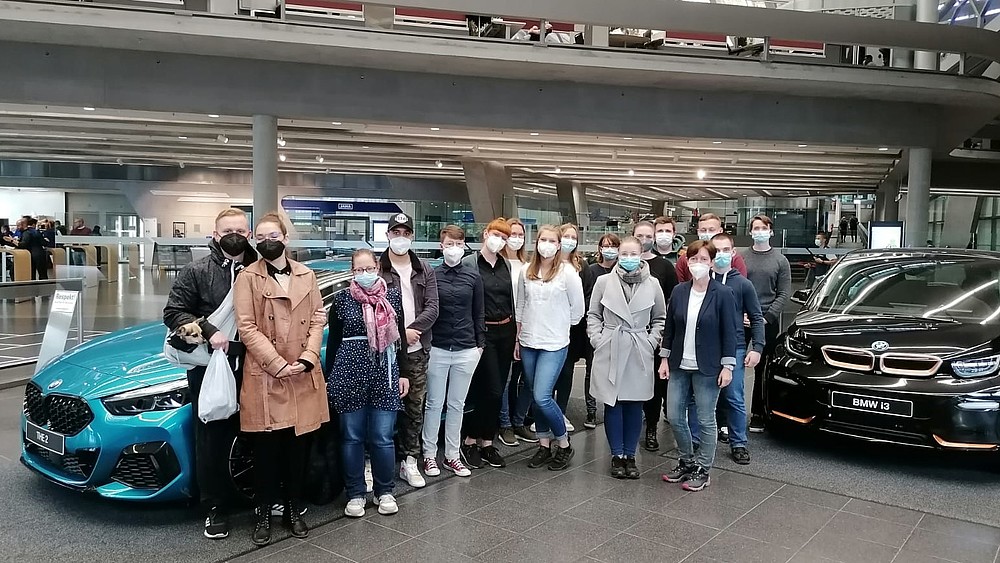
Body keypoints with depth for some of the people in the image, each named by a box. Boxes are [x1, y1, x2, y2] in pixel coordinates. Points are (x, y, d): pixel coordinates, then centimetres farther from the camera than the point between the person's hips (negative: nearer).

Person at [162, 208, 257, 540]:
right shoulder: (197, 271, 1)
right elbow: (173, 312, -1)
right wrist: (208, 332, -15)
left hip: (251, 369, 2)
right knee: (212, 440, 5)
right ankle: (216, 509, 18)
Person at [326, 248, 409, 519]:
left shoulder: (393, 295, 5)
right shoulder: (342, 299, 1)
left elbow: (400, 336, 10)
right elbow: (333, 340, 6)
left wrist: (403, 373, 8)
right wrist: (329, 379, 5)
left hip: (385, 374, 1)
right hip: (349, 373, -1)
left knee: (382, 437, 4)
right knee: (352, 437, 7)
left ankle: (384, 492, 22)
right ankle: (355, 494, 22)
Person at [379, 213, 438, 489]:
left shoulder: (424, 269, 10)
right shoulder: (377, 268, 0)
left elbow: (432, 308, 2)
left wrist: (411, 330, -11)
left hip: (416, 350, 3)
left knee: (415, 407, 8)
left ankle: (409, 461, 19)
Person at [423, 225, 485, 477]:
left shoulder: (473, 275, 2)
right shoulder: (432, 275, -2)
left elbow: (478, 312, 6)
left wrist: (480, 343, 4)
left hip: (466, 350, 2)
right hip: (437, 349, -1)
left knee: (457, 404, 11)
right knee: (434, 404, 7)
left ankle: (452, 455, 23)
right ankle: (429, 454, 19)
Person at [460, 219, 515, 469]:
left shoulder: (506, 265, 11)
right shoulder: (469, 263, -7)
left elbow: (512, 300, 15)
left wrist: (515, 334, 12)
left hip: (506, 331, 6)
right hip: (482, 332, -6)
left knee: (497, 390, 9)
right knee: (491, 390, -6)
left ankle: (487, 441, 20)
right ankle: (471, 441, 10)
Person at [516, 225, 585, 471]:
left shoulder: (567, 273, -7)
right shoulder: (526, 272, 6)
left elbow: (577, 310, 0)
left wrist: (559, 326, 6)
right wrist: (518, 339, 13)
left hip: (554, 344, -5)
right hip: (528, 343, 5)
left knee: (542, 397, -12)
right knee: (536, 398, 10)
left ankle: (564, 445, 7)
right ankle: (544, 445, 25)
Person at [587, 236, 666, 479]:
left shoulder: (652, 284, 1)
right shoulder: (604, 281, 0)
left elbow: (660, 319, 9)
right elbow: (593, 315, 7)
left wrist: (651, 342, -2)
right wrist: (598, 340, -3)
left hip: (639, 354, 0)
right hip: (609, 352, 0)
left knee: (634, 405, 7)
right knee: (613, 404, 5)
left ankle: (630, 455, 20)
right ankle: (617, 455, 18)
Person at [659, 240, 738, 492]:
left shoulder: (722, 294, -7)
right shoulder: (679, 292, 3)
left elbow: (729, 333, -6)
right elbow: (669, 328, 9)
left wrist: (728, 366, -10)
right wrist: (665, 359, 6)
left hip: (707, 368, -4)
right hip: (679, 366, 4)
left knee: (706, 420, 5)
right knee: (674, 417, 8)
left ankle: (702, 470, 20)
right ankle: (686, 461, 29)